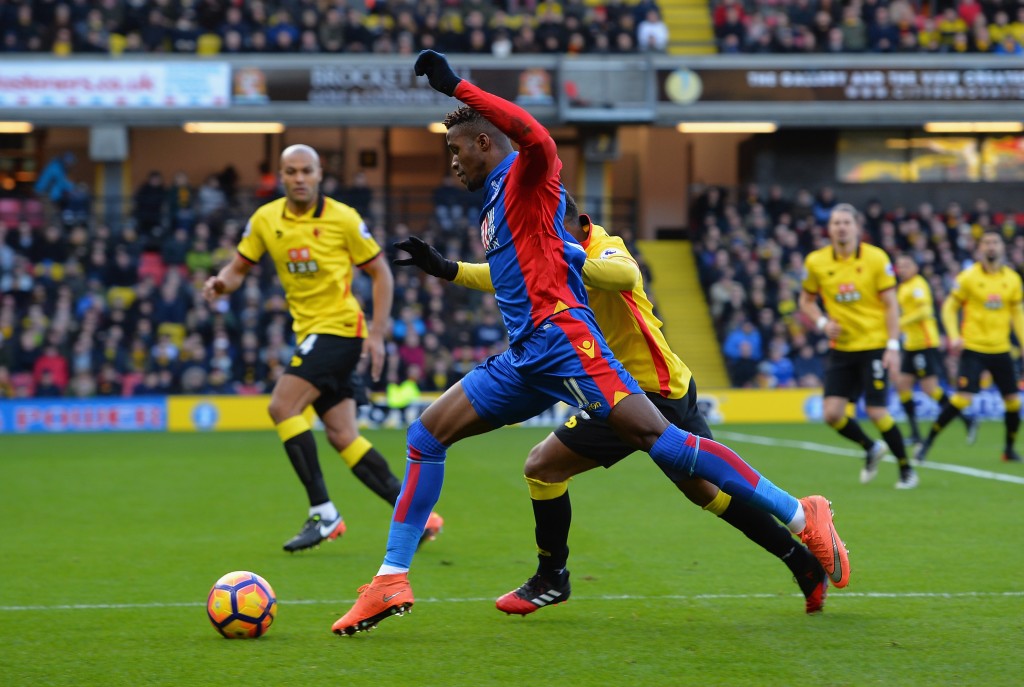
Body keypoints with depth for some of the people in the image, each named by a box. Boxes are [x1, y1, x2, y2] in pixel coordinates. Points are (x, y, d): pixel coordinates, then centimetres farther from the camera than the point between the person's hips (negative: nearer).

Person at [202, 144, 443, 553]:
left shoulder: (343, 219, -9)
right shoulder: (265, 220, 4)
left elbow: (381, 273, -2)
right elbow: (239, 267, 11)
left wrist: (377, 334, -10)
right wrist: (222, 283, -14)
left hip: (339, 327, -6)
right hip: (310, 333, 6)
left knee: (282, 407, -19)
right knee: (342, 437, 4)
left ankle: (323, 514, -14)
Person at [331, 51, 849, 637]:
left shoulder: (526, 176, -2)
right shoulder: (496, 200, 25)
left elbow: (536, 137, -26)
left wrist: (456, 87, -25)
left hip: (559, 336, -10)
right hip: (523, 358, 10)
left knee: (659, 439, -18)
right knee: (426, 436, 4)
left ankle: (802, 517, -15)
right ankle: (392, 582, 3)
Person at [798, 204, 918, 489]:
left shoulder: (876, 258, -8)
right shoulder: (816, 262, -1)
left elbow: (891, 305, -5)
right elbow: (806, 300, 13)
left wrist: (893, 346, -12)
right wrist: (822, 323, -7)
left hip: (874, 345, -3)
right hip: (840, 348, 3)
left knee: (877, 412, -10)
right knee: (832, 414, -6)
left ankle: (906, 469, 11)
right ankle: (871, 449, 23)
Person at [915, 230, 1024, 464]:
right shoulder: (968, 277, -5)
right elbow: (949, 307, 0)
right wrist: (954, 336, -14)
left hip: (1001, 350, 4)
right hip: (973, 348, -4)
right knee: (962, 398, -16)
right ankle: (927, 443, -5)